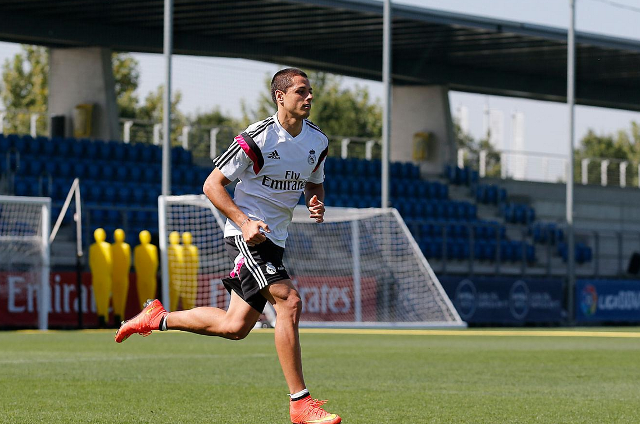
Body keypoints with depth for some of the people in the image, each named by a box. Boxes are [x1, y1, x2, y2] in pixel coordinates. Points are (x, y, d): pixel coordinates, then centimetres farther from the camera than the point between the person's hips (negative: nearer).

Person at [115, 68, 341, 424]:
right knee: (289, 302, -22)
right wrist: (245, 222, -22)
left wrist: (317, 202, 0)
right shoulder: (258, 138, -15)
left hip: (274, 240, 8)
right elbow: (212, 185, -10)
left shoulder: (318, 141, 5)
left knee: (235, 327, 7)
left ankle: (159, 318, 29)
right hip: (248, 234, -8)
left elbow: (314, 182, 24)